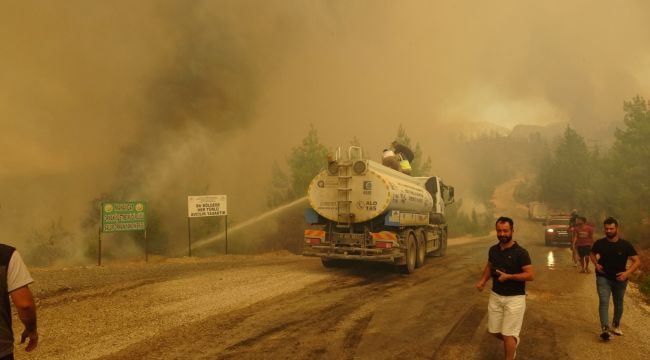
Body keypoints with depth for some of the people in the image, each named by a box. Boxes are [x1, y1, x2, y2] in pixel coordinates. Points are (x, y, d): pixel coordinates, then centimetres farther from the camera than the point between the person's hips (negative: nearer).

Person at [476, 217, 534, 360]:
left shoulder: (520, 252, -16)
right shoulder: (493, 250, 2)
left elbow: (531, 275, -17)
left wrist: (509, 276, -25)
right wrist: (483, 280, 1)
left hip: (514, 298, -6)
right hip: (495, 296, 6)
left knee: (508, 334, -1)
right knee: (494, 331, 15)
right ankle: (513, 341, 45)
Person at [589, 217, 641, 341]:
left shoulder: (625, 245, -9)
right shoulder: (599, 243, -7)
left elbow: (637, 261, -9)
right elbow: (592, 254, 13)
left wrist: (627, 273, -23)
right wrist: (596, 264, -7)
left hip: (620, 279, 1)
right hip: (603, 278, -1)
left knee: (618, 304, 17)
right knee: (603, 302, -16)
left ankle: (616, 325, 39)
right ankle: (605, 328, -23)